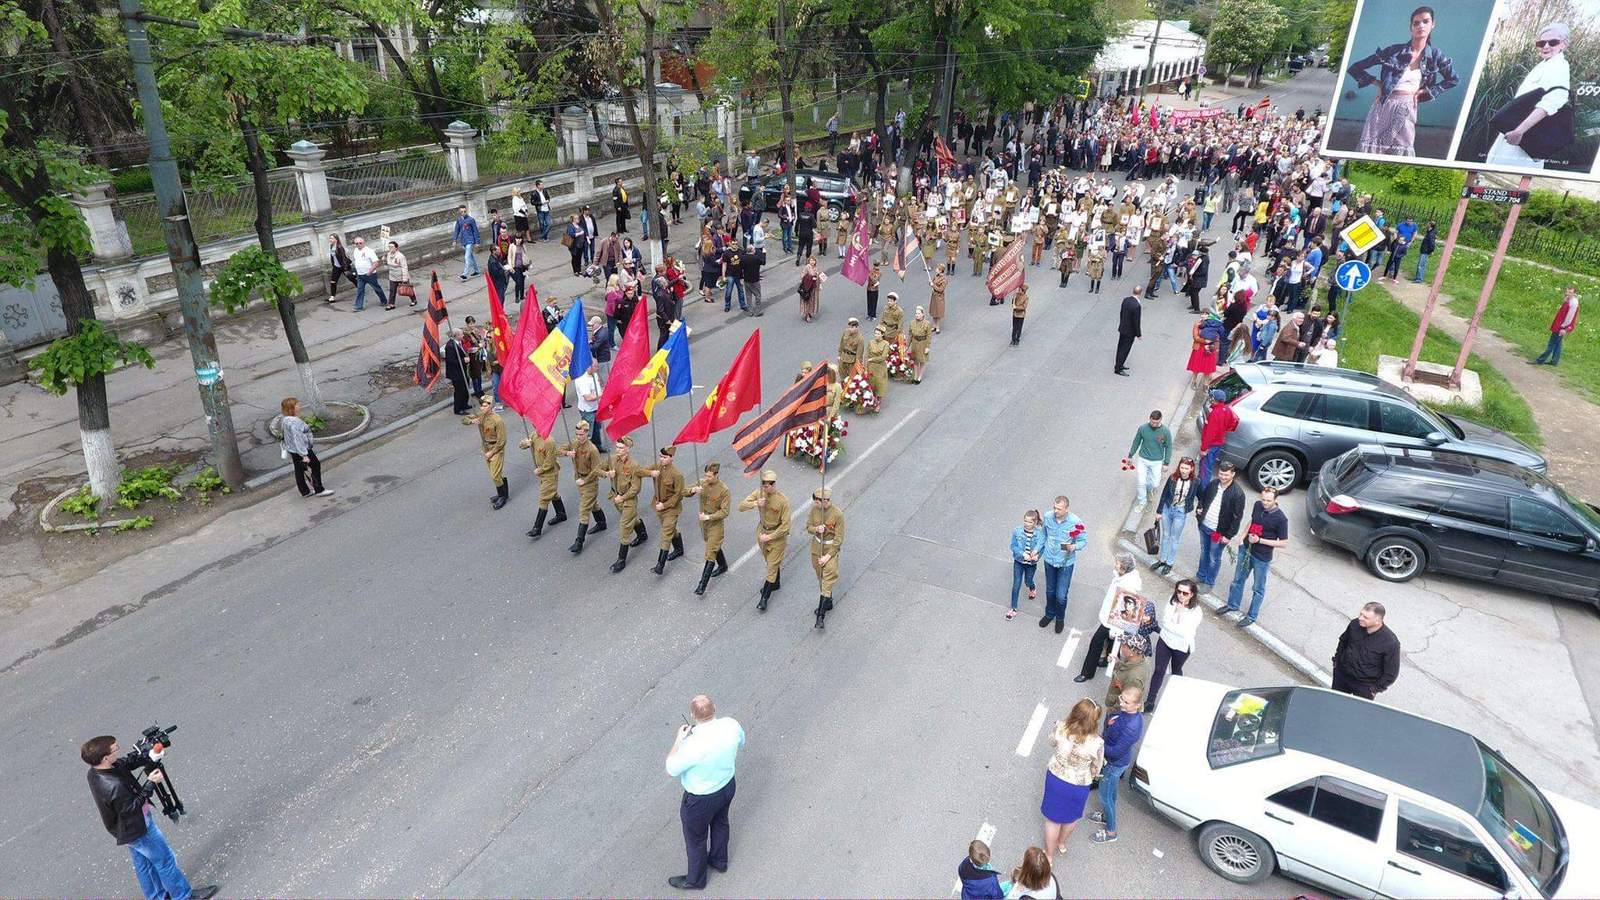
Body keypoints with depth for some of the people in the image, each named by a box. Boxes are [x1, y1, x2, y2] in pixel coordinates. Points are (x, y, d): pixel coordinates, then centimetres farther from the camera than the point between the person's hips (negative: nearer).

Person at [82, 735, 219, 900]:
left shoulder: (94, 771, -14)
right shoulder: (114, 786, -40)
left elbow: (125, 763, 2)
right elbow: (131, 807, -27)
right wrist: (150, 784, -27)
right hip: (138, 828, -9)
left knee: (143, 864, 25)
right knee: (165, 860, 11)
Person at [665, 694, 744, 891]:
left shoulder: (693, 745, -39)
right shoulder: (731, 724, -23)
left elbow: (671, 769, -21)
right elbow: (740, 743, 1)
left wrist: (678, 739, -12)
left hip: (701, 799, -6)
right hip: (728, 785, 6)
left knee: (695, 838, 22)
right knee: (720, 822, 33)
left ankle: (695, 880, 47)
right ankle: (719, 860, 59)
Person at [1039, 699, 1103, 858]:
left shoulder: (1060, 727, -27)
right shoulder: (1097, 743, -33)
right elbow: (1096, 770, -13)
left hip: (1055, 778, 2)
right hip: (1078, 786, -2)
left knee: (1053, 818, 24)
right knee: (1072, 817, 31)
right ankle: (1061, 843, 57)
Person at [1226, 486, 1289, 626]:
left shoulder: (1280, 519, -23)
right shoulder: (1258, 505, -7)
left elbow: (1283, 542, -16)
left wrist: (1259, 540, -23)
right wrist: (1243, 537, 2)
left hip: (1262, 558, -6)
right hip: (1246, 550, 6)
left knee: (1258, 588, 13)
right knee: (1238, 579, 22)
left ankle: (1251, 616, 28)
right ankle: (1233, 605, 43)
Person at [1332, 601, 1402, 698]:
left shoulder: (1391, 642, -26)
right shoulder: (1355, 624, -14)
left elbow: (1391, 672, -14)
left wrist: (1377, 688, -9)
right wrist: (1336, 661, 11)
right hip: (1341, 676, 4)